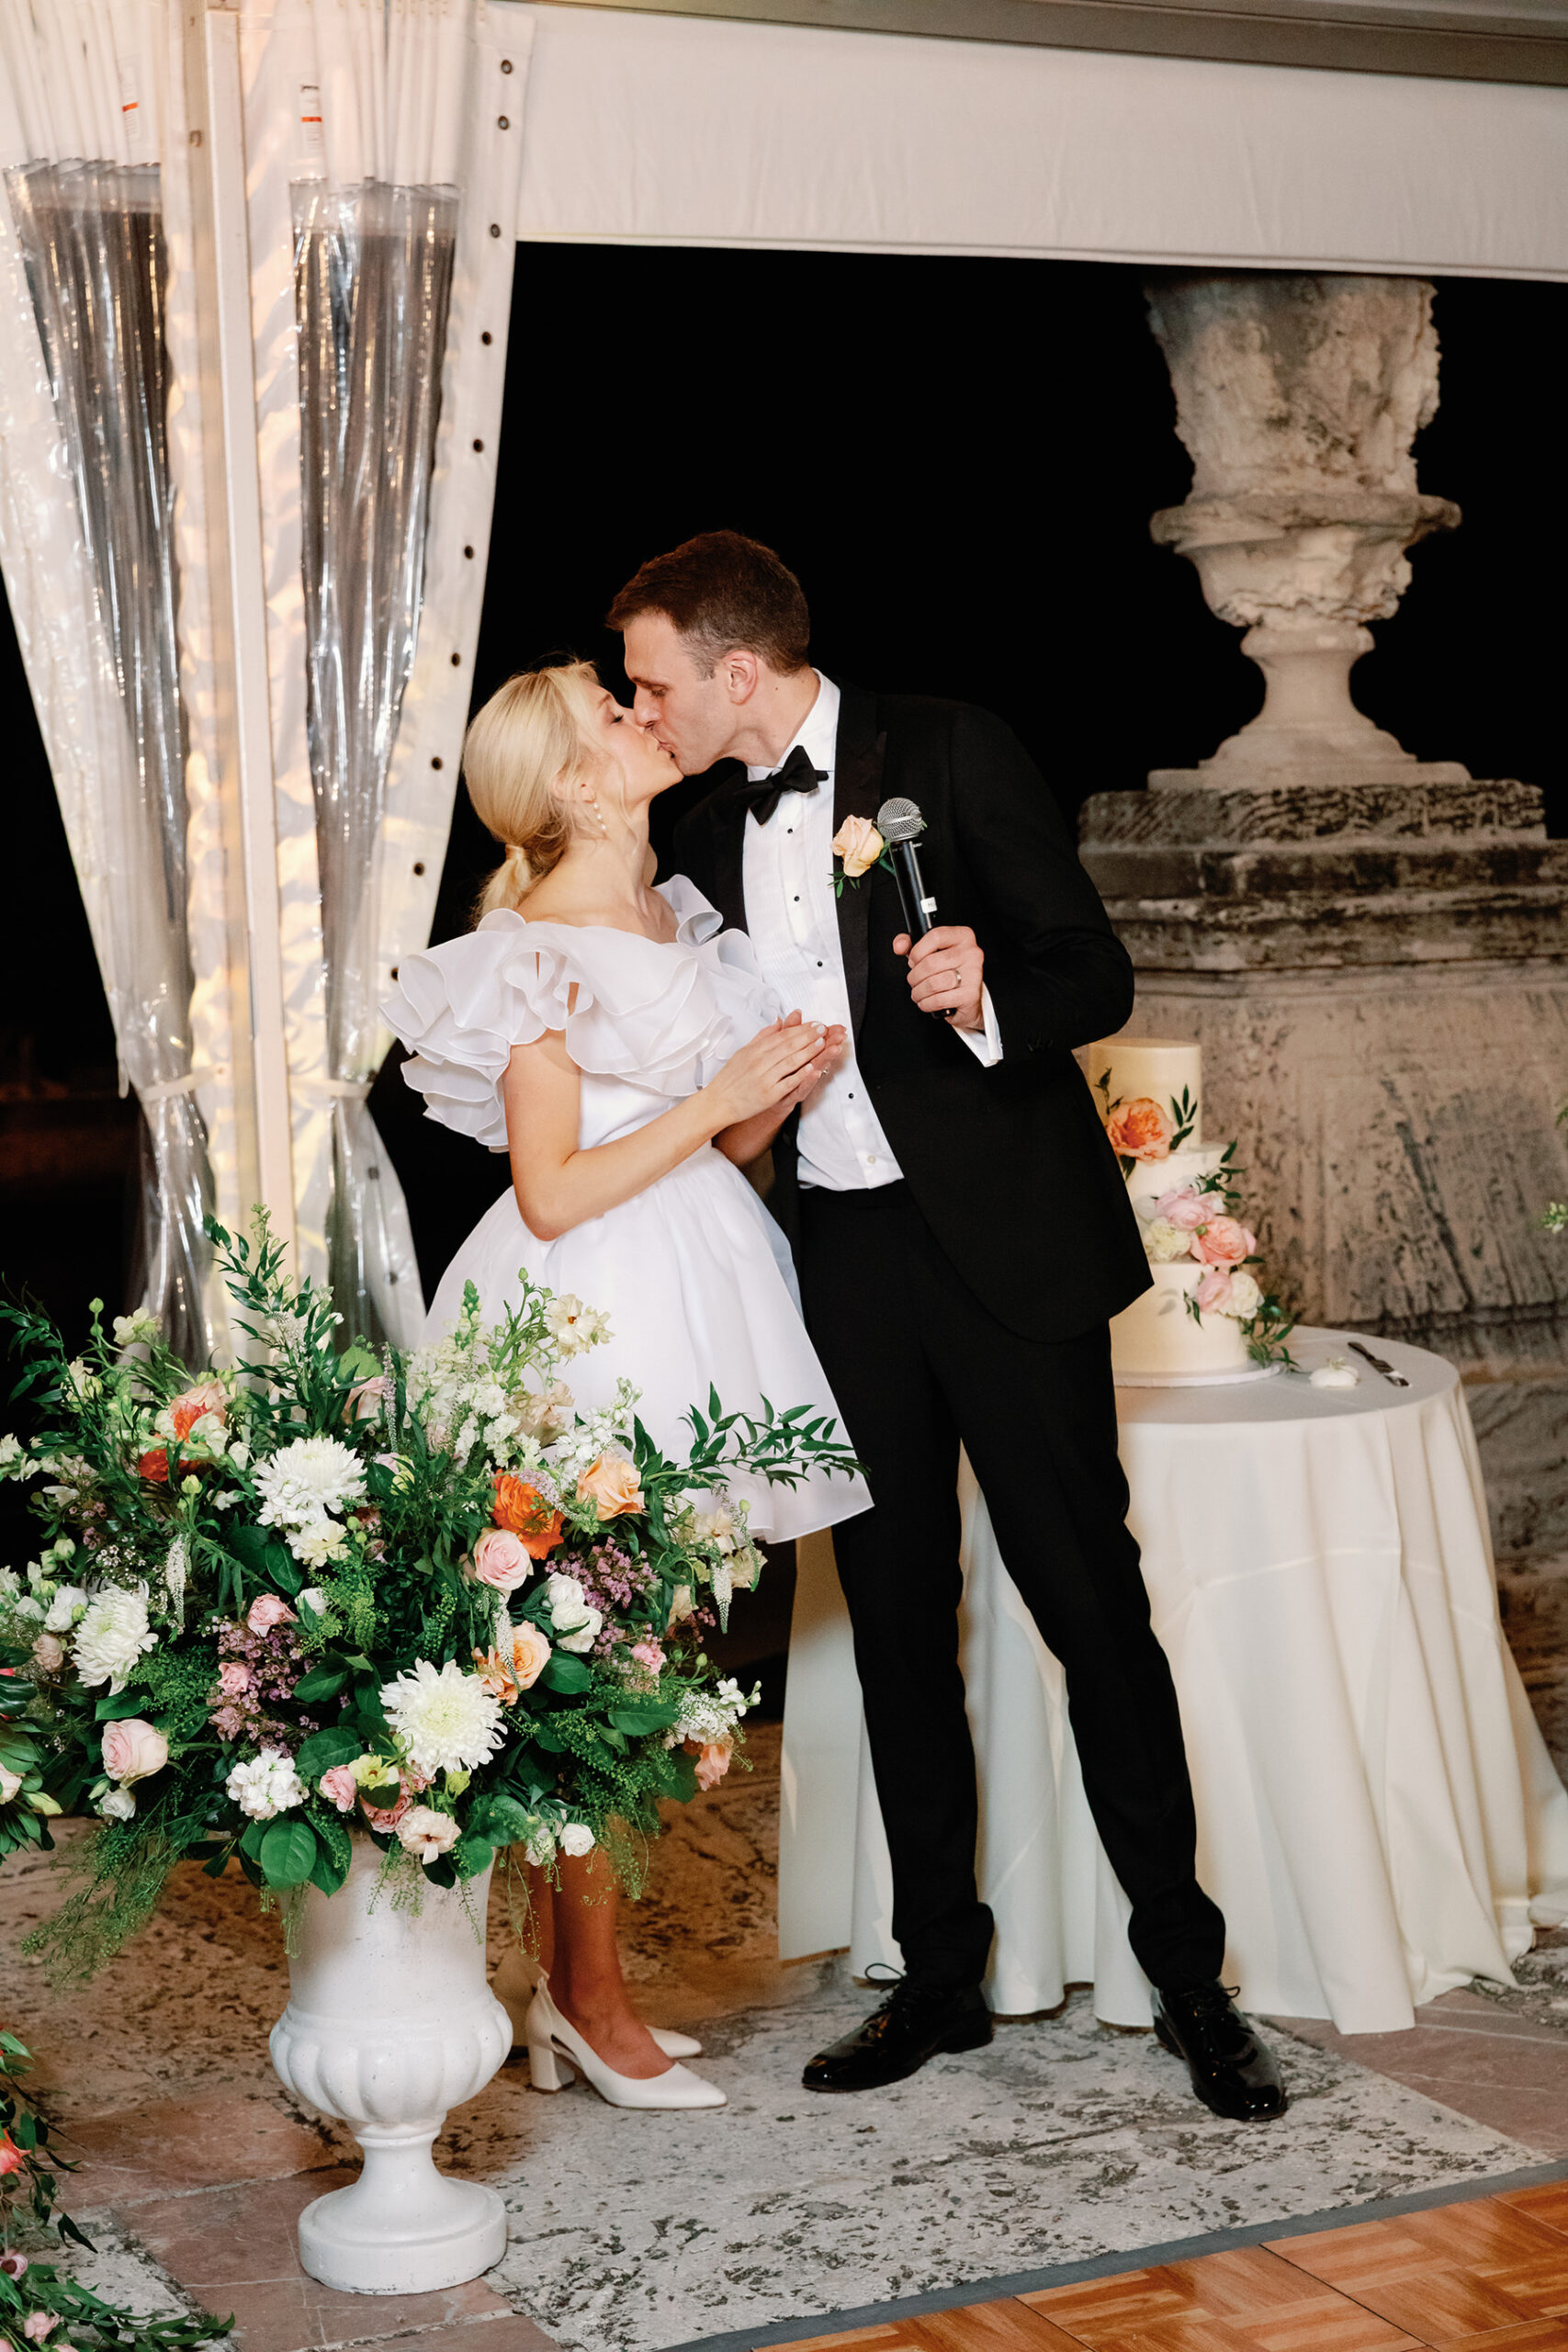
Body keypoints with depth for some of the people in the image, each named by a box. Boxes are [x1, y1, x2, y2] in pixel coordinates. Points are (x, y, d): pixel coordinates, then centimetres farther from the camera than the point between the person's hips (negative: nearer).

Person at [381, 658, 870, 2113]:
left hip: (690, 1293, 8)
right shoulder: (543, 952, -11)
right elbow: (553, 1193, -15)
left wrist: (782, 1091, -1)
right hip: (593, 1320, -8)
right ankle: (589, 1996, 12)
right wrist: (720, 1100, -15)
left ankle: (558, 1984, 20)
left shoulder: (678, 918, 13)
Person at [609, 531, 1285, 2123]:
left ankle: (1189, 1976, 9)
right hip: (840, 1258, 6)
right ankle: (939, 1975, 21)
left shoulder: (946, 752, -7)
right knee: (896, 1620, 10)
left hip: (998, 1236, -5)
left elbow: (1096, 975, -9)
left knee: (1089, 1598, -3)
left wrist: (984, 998, -28)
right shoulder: (712, 833, 11)